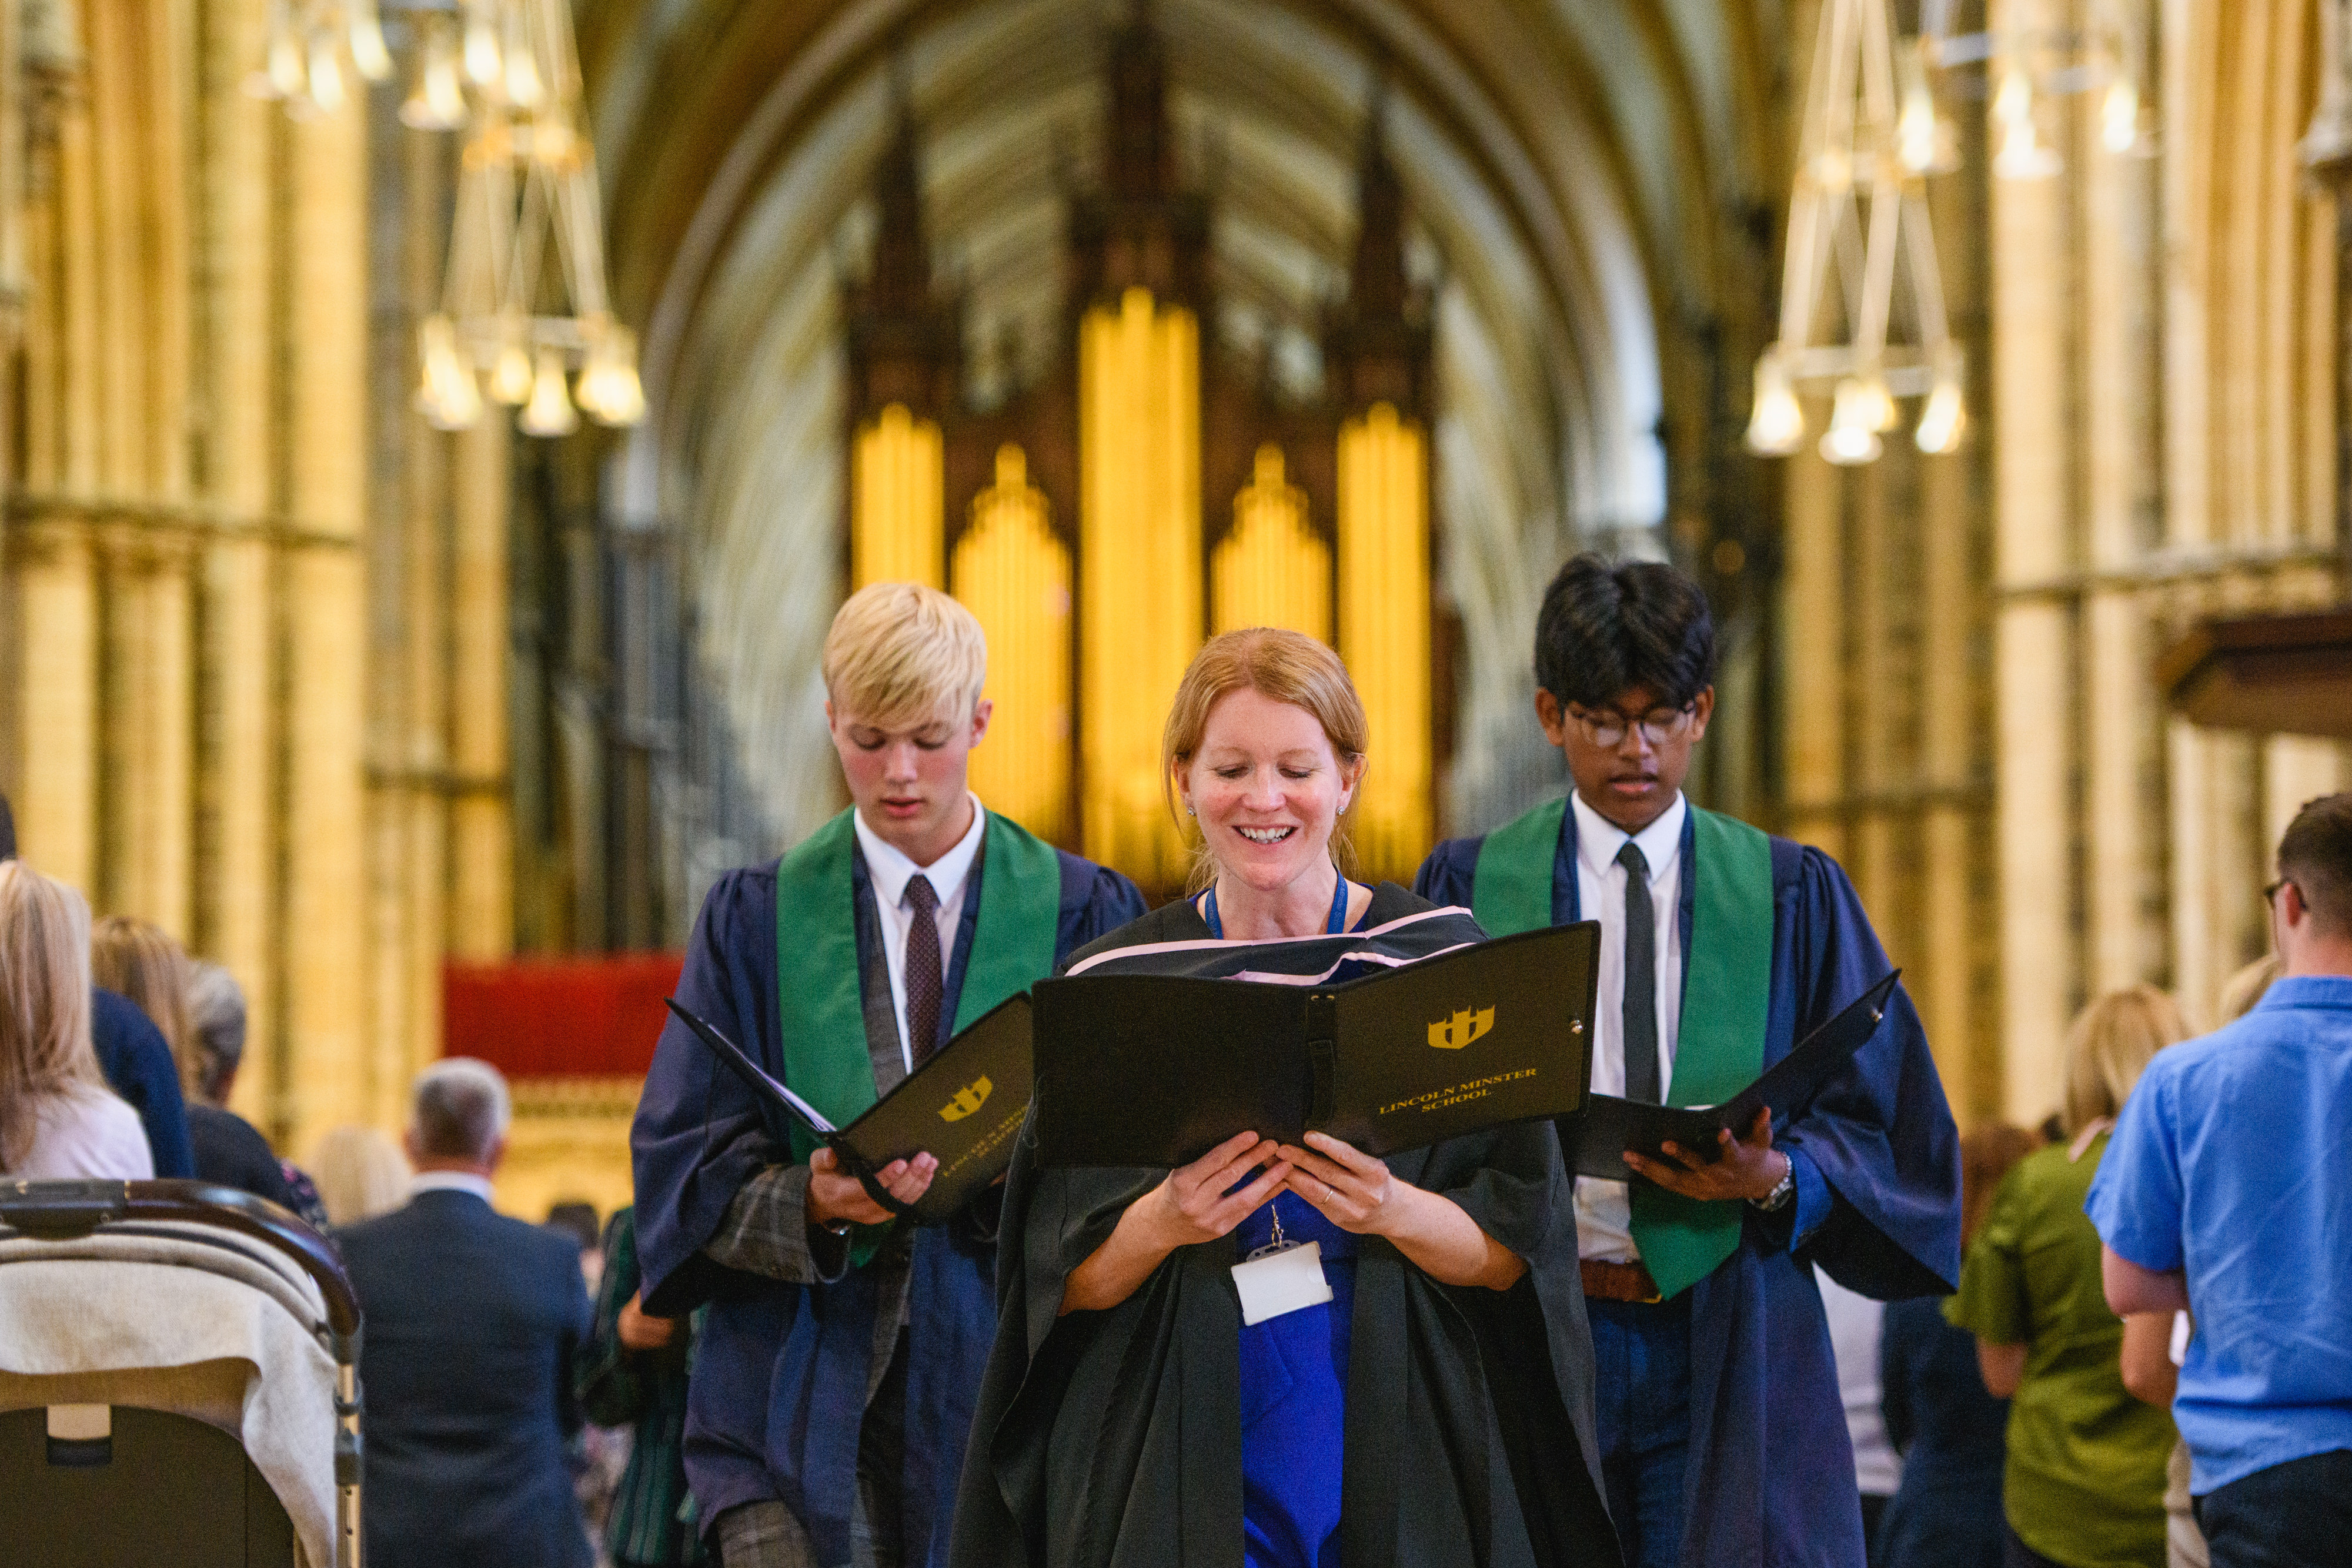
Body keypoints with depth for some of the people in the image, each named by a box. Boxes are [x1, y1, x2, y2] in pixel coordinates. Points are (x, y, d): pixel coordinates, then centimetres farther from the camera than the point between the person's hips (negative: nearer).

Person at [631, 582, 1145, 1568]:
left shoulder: (1082, 916, 5)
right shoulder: (757, 920, 8)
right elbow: (683, 1164, 3)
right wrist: (810, 1199, -17)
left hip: (1001, 1388, 0)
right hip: (800, 1403, 0)